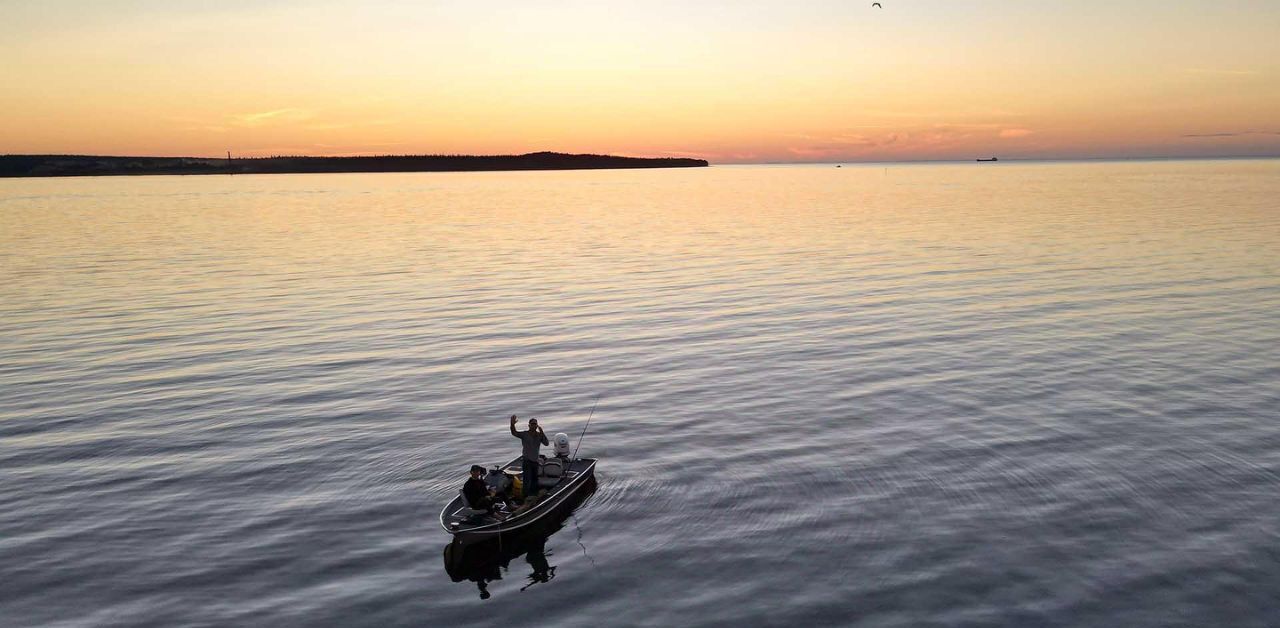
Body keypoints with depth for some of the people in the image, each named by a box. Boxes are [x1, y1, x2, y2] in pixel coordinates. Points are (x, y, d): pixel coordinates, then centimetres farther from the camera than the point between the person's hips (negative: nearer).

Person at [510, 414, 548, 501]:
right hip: (527, 460, -5)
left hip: (535, 461, 5)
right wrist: (512, 424, -41)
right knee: (527, 479, -12)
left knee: (535, 478, 16)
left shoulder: (539, 435, 3)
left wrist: (542, 433, -19)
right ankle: (526, 496, -9)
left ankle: (533, 493, 30)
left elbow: (547, 443, -9)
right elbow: (514, 433, -23)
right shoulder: (524, 434, -7)